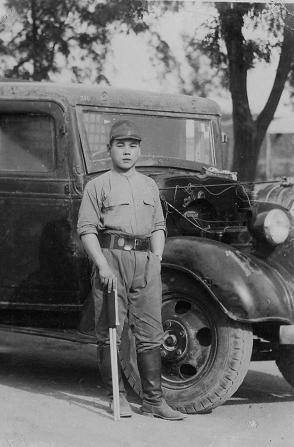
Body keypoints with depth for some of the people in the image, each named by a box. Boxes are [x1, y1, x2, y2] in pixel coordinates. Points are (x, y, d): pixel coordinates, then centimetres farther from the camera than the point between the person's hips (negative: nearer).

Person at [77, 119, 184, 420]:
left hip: (144, 260, 4)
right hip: (110, 256, -4)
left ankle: (153, 400, 4)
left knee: (150, 332, 1)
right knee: (109, 331, -2)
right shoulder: (98, 186, 4)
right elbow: (86, 229, -2)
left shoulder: (149, 186, 19)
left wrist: (157, 258, 4)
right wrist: (102, 264, -12)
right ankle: (117, 397, 6)